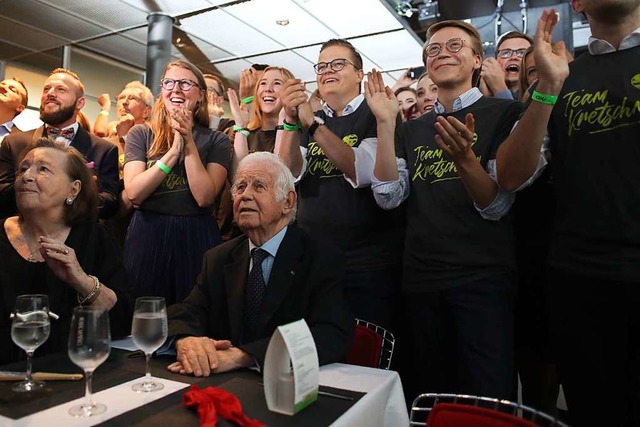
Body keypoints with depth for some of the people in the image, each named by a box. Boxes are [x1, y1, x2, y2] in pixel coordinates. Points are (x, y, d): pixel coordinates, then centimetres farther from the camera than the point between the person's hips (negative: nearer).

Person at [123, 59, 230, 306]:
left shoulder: (215, 140, 2)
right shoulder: (140, 134, 5)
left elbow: (204, 197, -11)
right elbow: (133, 193, -8)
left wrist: (189, 144, -14)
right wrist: (174, 151, -13)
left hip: (196, 238, 0)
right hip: (147, 237, 1)